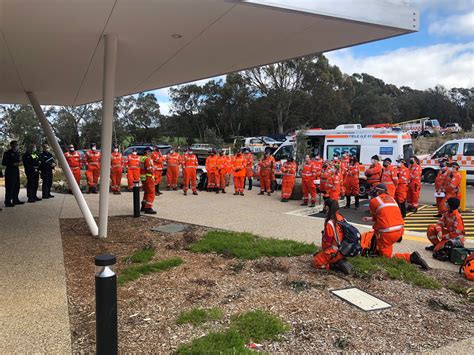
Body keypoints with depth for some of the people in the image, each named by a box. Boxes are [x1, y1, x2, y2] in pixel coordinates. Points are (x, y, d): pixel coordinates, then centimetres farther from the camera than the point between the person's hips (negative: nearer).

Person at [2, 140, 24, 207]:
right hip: (10, 171, -8)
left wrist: (19, 163, 1)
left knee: (16, 186, 13)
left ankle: (15, 200, 23)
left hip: (16, 171, 8)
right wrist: (13, 164, -19)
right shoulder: (7, 153, -8)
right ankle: (8, 202, -3)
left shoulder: (17, 153, 15)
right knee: (9, 187, -7)